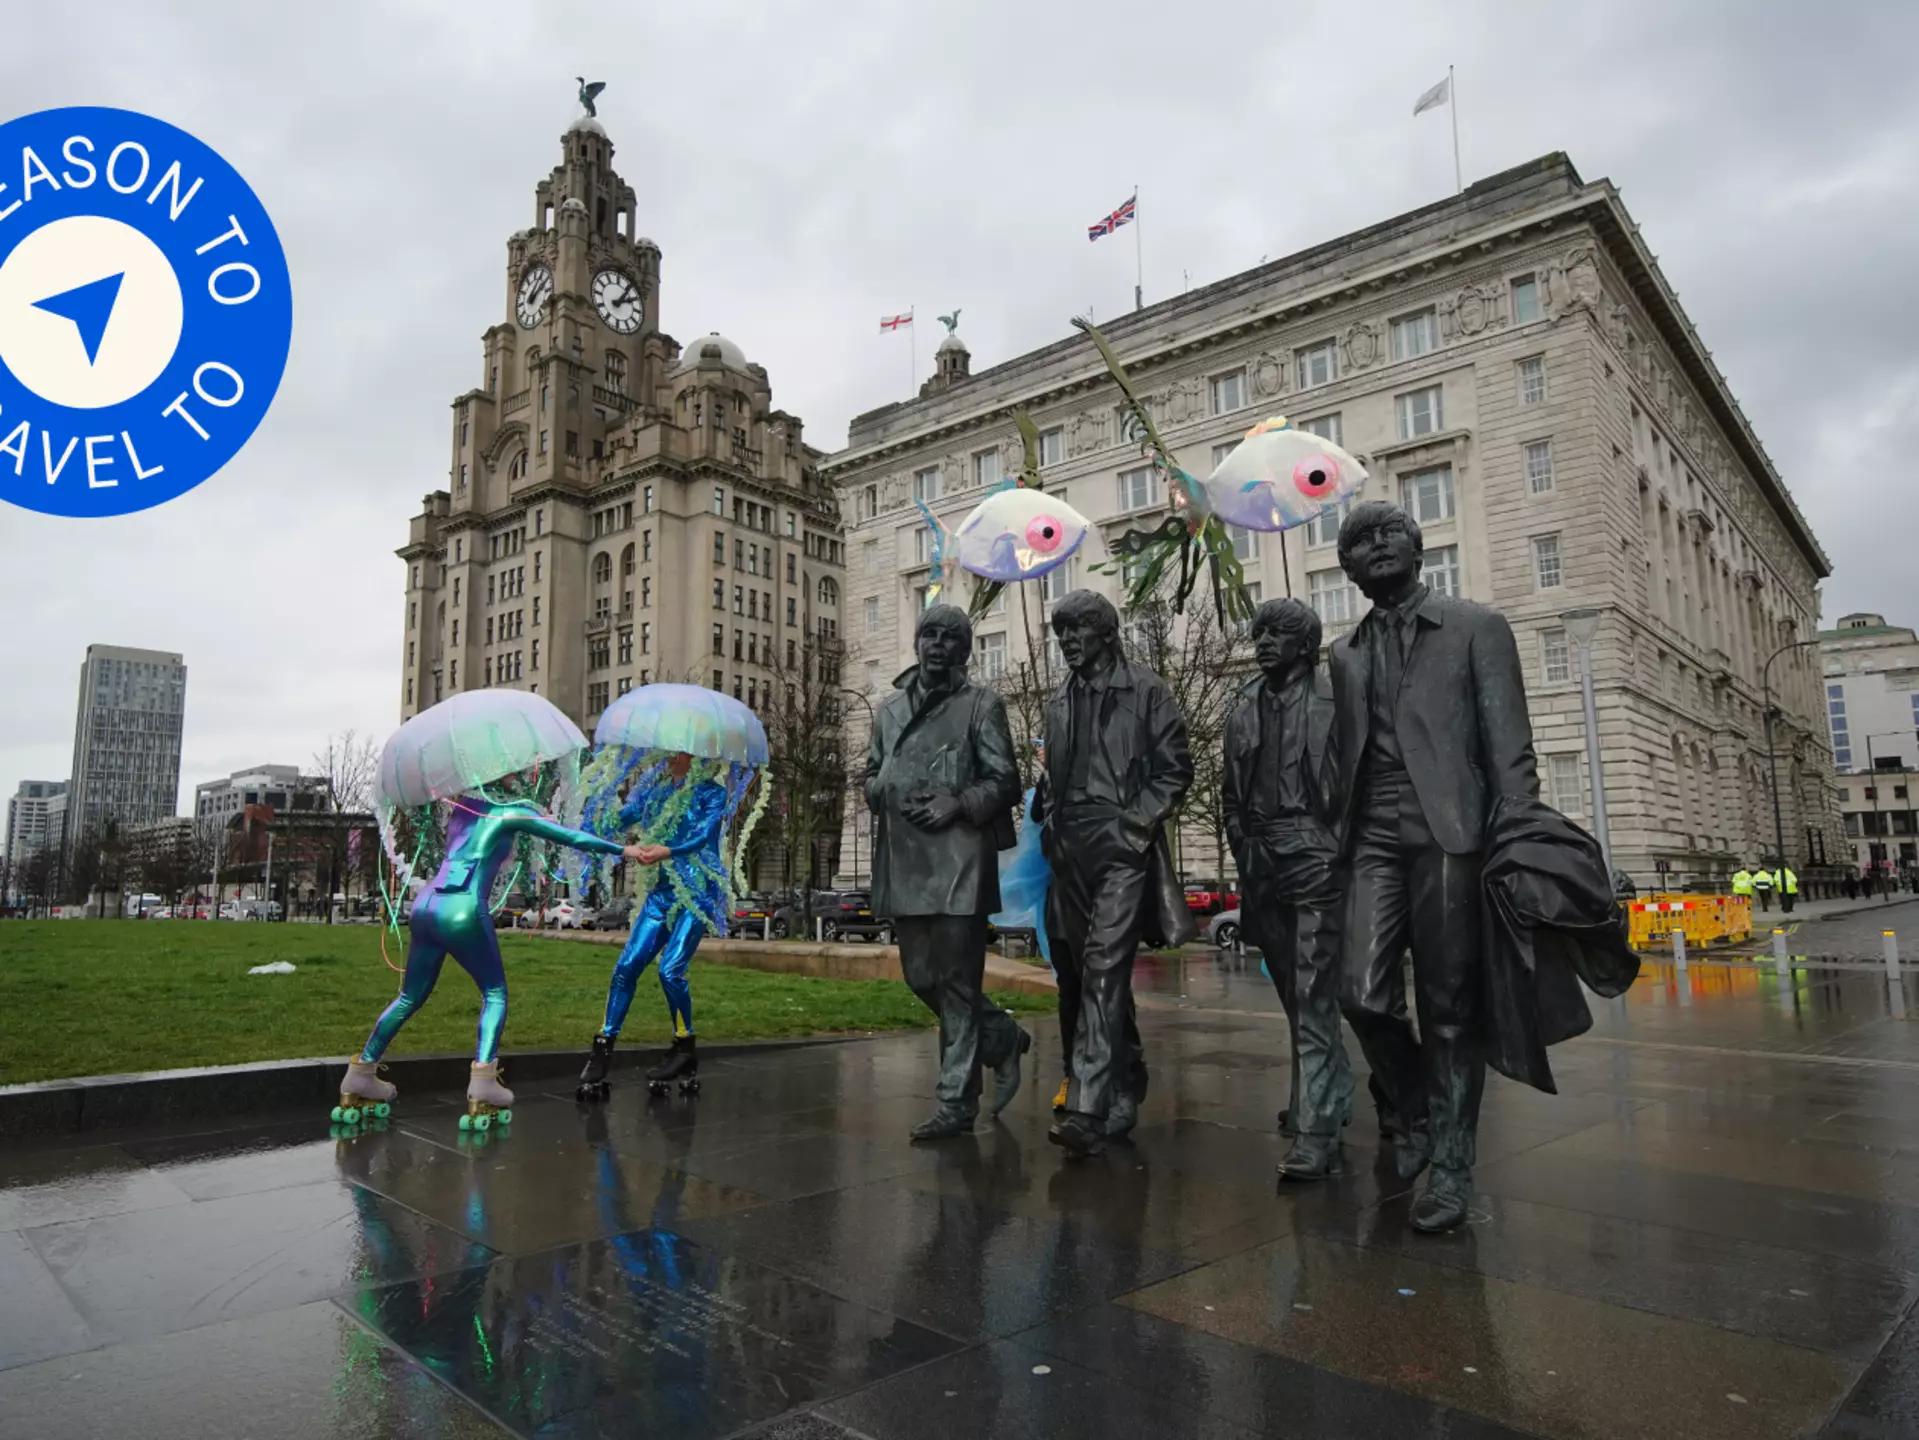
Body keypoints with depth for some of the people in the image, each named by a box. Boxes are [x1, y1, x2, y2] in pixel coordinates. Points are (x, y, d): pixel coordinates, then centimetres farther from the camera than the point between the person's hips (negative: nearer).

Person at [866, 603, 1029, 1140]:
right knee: (922, 977, 11)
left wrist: (959, 804, -15)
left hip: (960, 859, -5)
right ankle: (1003, 1039, 33)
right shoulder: (889, 709, 17)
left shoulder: (981, 704, 3)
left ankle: (957, 1102, 9)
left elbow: (1005, 782, 0)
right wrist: (887, 794, 0)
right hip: (904, 861, 6)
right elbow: (871, 774, 21)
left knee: (956, 981, -2)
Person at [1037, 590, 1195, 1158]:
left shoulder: (1145, 689, 2)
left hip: (1122, 844, -6)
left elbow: (1175, 767, -1)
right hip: (1071, 852, 7)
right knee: (1080, 972, 10)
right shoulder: (1060, 702, 19)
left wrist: (1140, 818, -12)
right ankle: (1125, 1091, 27)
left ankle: (1088, 1110, -20)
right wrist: (1049, 821, 10)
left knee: (1104, 967, -17)